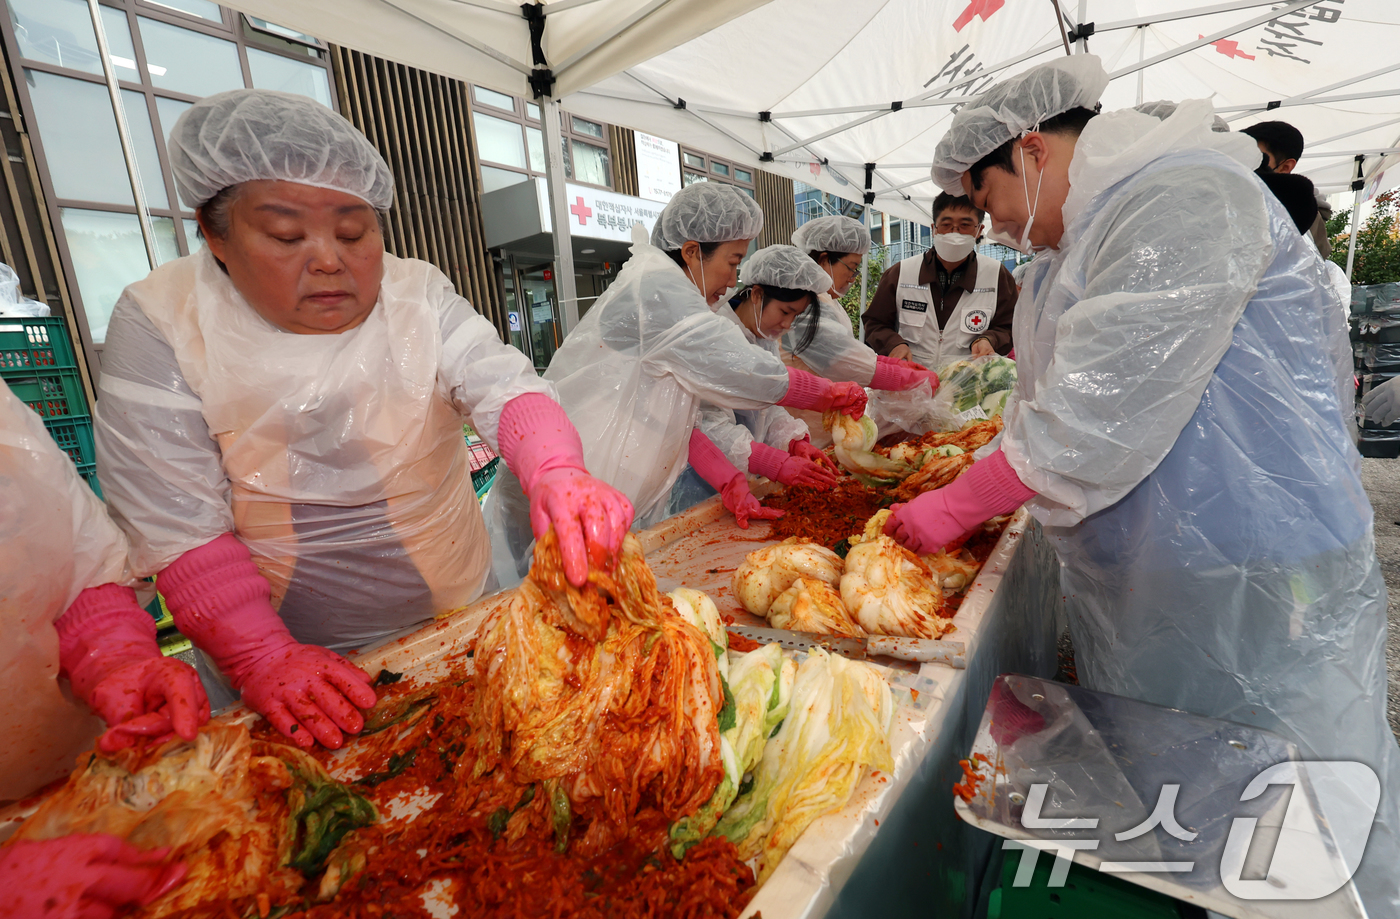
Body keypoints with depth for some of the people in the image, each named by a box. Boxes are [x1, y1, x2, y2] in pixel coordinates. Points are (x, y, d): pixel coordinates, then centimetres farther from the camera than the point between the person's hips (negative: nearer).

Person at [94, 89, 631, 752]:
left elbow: (503, 387, -22)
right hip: (274, 645, -1)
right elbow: (177, 528, -16)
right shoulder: (160, 324, -11)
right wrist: (264, 659, -26)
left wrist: (556, 472, -42)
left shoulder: (418, 294, -7)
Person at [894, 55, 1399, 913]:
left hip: (1251, 577, -9)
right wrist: (961, 486, 6)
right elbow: (1062, 403, 16)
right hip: (1138, 573, 9)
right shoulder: (1078, 241, 15)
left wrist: (958, 506, -16)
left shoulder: (1183, 197, -15)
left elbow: (1104, 409, -24)